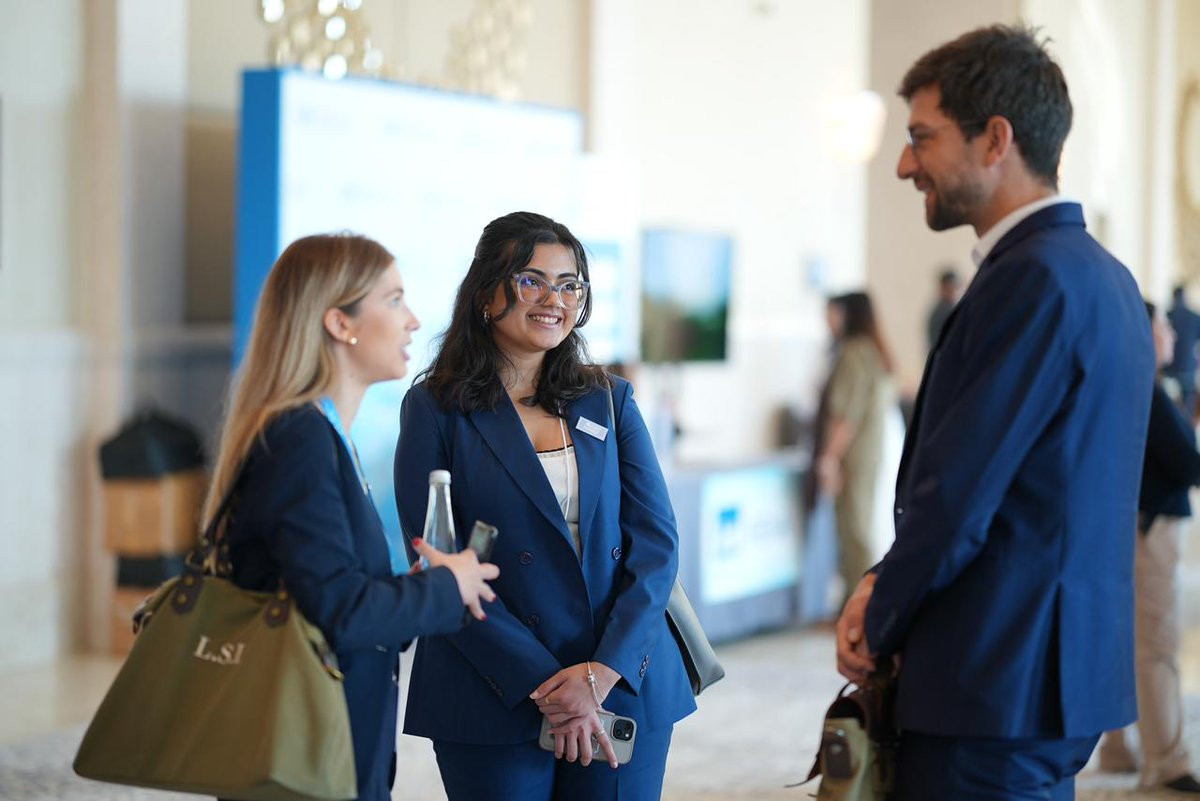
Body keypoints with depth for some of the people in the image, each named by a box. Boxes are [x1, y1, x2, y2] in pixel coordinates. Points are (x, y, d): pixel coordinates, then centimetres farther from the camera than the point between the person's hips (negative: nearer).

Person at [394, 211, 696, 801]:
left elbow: (656, 540, 3)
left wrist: (604, 671, -11)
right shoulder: (435, 410, 0)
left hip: (625, 683, 3)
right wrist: (542, 685, -14)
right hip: (494, 703, -3)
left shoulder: (609, 402, 10)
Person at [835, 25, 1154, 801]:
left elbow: (956, 495, -19)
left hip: (999, 686, -10)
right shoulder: (1100, 274, 13)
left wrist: (879, 628, -3)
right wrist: (884, 588, 5)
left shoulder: (1033, 277, -18)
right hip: (1060, 672, 10)